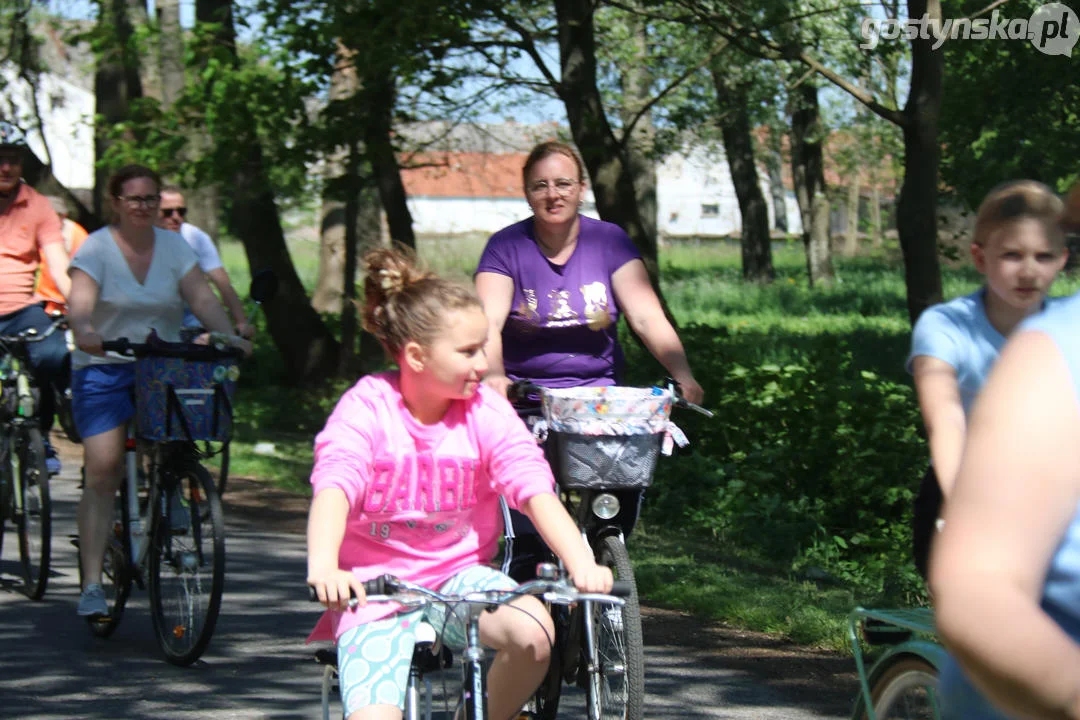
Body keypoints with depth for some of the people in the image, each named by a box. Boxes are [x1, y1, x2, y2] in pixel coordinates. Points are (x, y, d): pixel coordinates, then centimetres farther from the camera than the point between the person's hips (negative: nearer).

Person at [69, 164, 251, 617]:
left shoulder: (174, 246, 7)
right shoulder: (97, 247, -3)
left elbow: (202, 296, -4)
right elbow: (80, 299, -18)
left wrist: (229, 337, -22)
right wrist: (83, 331, -40)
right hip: (103, 369, -3)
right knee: (102, 470, -13)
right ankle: (92, 585, -13)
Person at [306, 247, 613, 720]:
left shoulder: (486, 411, -5)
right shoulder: (367, 407, -11)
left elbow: (534, 489, -16)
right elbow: (333, 488, -27)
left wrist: (581, 563, -35)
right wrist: (323, 566, -47)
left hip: (460, 575, 2)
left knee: (532, 631, -29)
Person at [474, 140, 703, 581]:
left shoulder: (610, 242, 3)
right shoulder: (506, 247, -1)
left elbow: (648, 318, -7)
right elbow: (488, 322, -15)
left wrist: (684, 378, -23)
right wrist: (494, 376, -36)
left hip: (598, 395, 2)